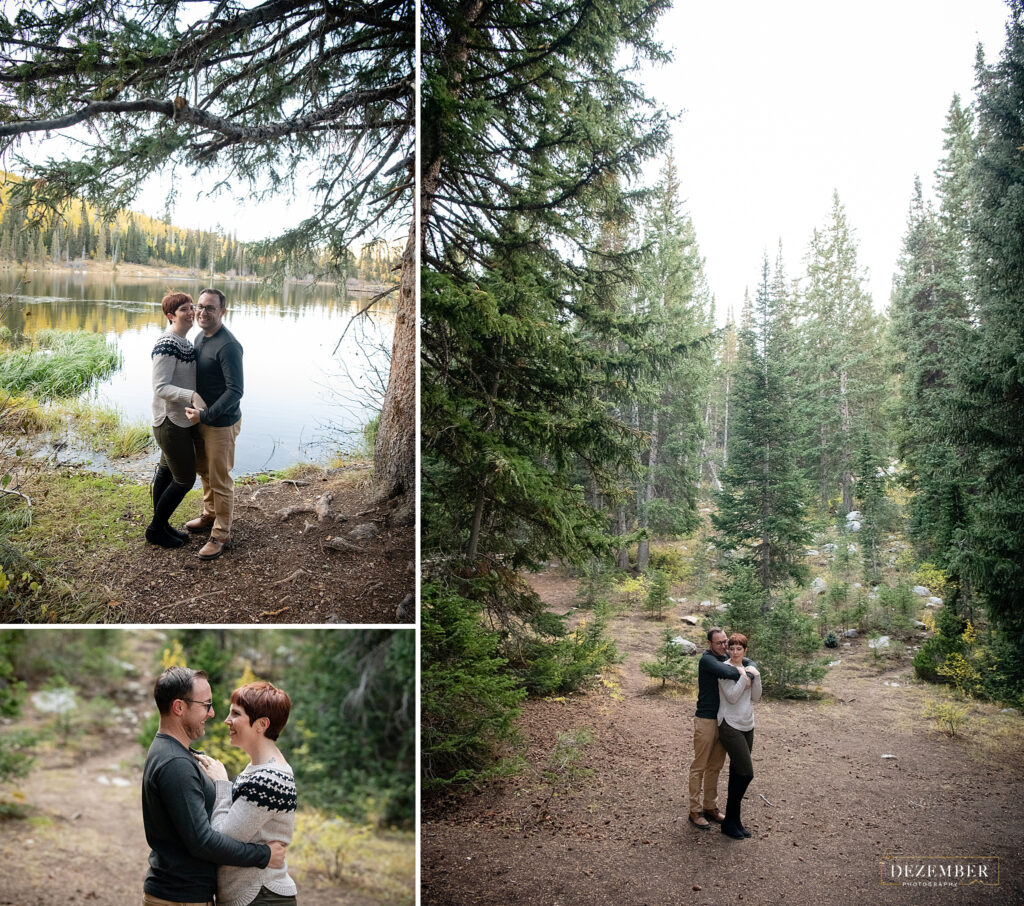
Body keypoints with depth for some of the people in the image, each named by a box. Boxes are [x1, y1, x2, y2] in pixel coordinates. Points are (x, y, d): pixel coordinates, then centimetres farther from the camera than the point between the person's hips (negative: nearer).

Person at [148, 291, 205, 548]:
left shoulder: (183, 341, 7)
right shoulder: (167, 345, -23)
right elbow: (161, 387, -27)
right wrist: (191, 396, -37)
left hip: (181, 419, 10)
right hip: (171, 423, -10)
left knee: (167, 470, 19)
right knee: (185, 479, -1)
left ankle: (161, 524, 32)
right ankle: (155, 530, 14)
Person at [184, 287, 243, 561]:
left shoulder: (228, 346, -23)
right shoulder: (200, 338, 6)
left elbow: (235, 391, -26)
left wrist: (206, 415, -28)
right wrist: (195, 411, 14)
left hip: (222, 423, -9)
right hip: (201, 418, 9)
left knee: (220, 479, 1)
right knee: (204, 470, 23)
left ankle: (221, 534, 12)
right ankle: (210, 515, 43)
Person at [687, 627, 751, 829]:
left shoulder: (726, 658, 9)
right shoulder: (707, 660, -16)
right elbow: (726, 673, -32)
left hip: (722, 720, 8)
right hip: (706, 720, -8)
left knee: (715, 766, 14)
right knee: (699, 767, 0)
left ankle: (710, 807, 24)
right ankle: (695, 811, 7)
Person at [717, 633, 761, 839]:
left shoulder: (748, 668, 9)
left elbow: (756, 697, 7)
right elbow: (732, 697, -18)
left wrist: (756, 677, -6)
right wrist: (743, 677, -18)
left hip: (747, 726, 7)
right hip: (730, 726, -7)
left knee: (737, 773, 11)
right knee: (746, 773, -10)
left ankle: (733, 821, 20)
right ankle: (729, 823, 1)